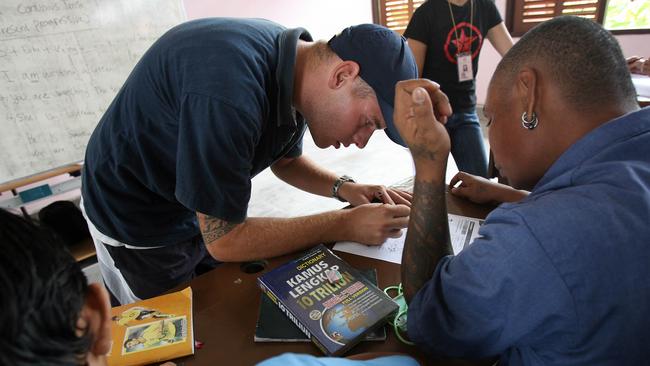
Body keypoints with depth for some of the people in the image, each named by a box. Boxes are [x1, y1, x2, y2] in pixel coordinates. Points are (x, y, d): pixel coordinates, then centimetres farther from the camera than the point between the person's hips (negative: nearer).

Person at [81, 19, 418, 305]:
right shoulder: (229, 93, -39)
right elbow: (224, 240, -30)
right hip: (135, 223, -6)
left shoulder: (293, 68, -11)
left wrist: (344, 188, -10)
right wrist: (345, 225, -26)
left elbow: (285, 160, 6)